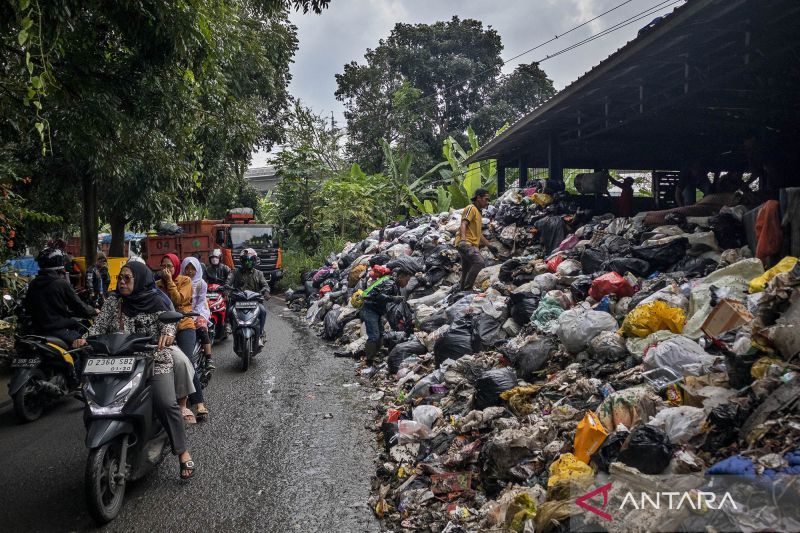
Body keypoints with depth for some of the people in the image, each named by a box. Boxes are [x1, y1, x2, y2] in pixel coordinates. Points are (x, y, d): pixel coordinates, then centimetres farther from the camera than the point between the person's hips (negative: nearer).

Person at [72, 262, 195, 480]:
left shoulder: (154, 302, 0)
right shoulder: (113, 301, 10)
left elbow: (167, 319, -13)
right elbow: (100, 324, 2)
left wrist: (167, 333, -36)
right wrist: (85, 338, -18)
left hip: (155, 361, -4)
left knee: (166, 403, -21)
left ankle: (183, 451, -9)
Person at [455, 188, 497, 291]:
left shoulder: (479, 212, 27)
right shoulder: (471, 208, -3)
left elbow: (478, 234, 33)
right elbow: (463, 224, -17)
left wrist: (489, 246, 31)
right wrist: (463, 238, -34)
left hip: (472, 245, 10)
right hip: (466, 244, -10)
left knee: (466, 273, 8)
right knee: (480, 262, -27)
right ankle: (467, 288, -25)